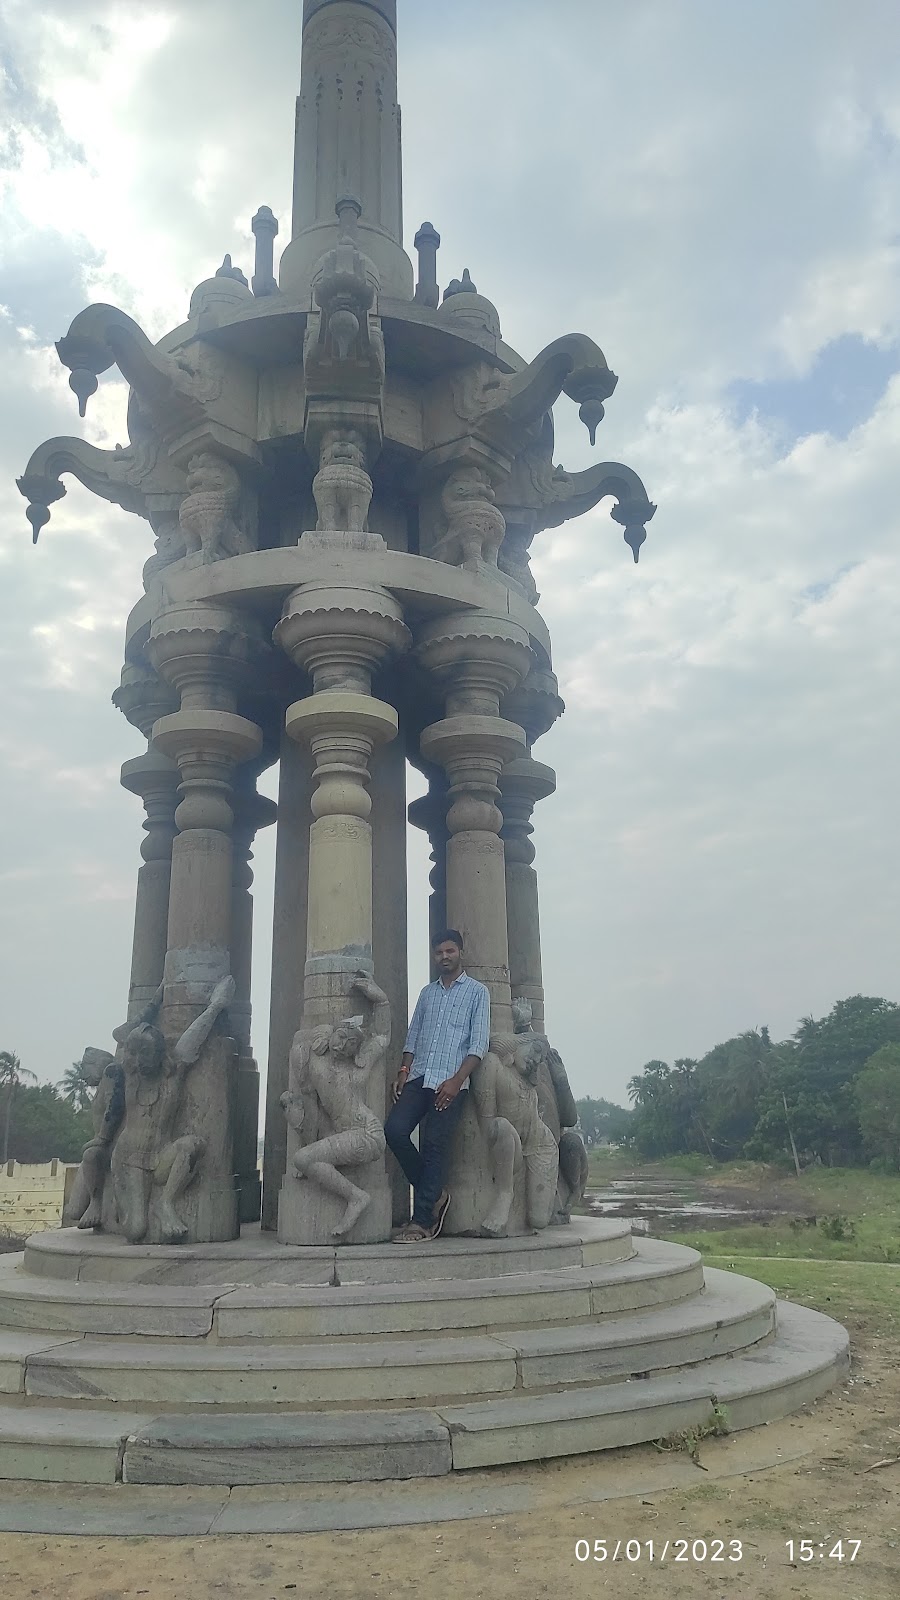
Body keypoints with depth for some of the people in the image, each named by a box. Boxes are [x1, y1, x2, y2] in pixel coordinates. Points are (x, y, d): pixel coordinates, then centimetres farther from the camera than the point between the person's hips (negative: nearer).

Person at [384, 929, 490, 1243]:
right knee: (394, 1130, -12)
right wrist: (404, 1071, 3)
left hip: (450, 1083, -5)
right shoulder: (427, 992, 19)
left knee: (433, 1146, -7)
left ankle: (422, 1222, 1)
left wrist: (456, 1080, -15)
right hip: (418, 1078, 5)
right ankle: (434, 1194, 6)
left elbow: (479, 1043, -4)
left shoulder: (477, 992, 4)